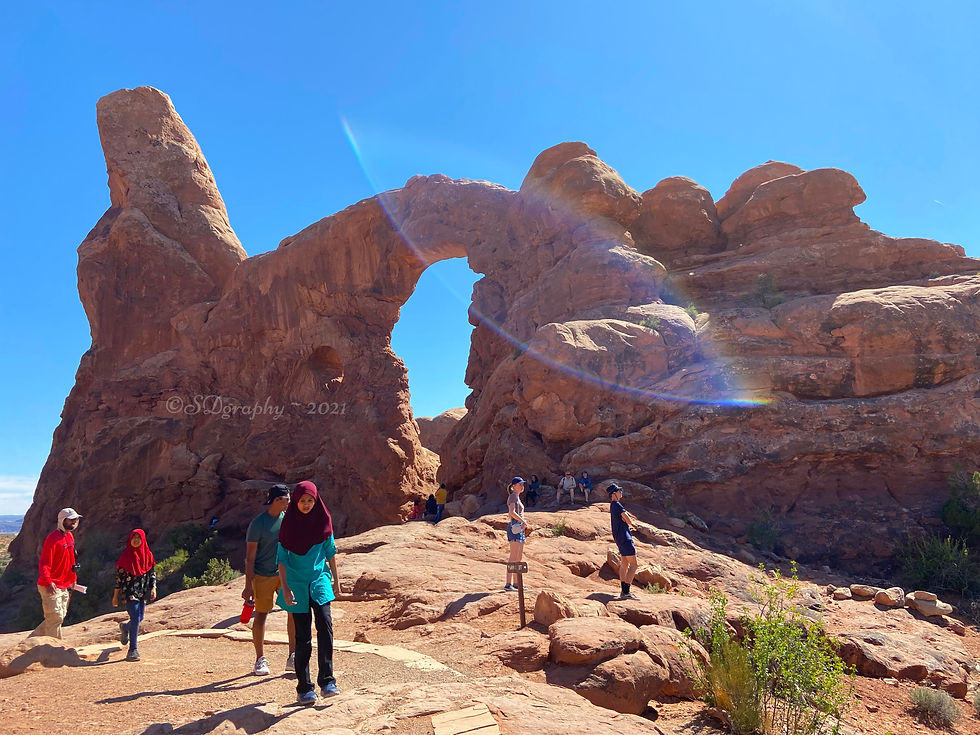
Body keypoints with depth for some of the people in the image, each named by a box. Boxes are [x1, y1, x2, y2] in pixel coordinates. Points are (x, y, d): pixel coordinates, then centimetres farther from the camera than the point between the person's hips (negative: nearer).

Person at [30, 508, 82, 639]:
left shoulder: (70, 536, 12)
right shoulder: (53, 538, -15)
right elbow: (44, 563, -21)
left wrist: (73, 579, 22)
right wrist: (48, 582, -31)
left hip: (64, 587, 9)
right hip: (52, 588, -9)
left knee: (60, 617, 13)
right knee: (56, 618, -5)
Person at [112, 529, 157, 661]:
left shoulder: (148, 554, 6)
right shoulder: (126, 555, -3)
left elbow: (152, 572, 10)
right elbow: (119, 575, -2)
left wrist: (153, 588, -2)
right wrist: (115, 595, -2)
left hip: (143, 591, 4)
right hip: (130, 590, -4)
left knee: (139, 618, 12)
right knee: (135, 618, -14)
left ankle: (125, 627, 47)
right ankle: (133, 650, -7)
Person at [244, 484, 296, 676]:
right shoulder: (258, 523, -12)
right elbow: (250, 556, -10)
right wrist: (248, 585, -12)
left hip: (284, 573, 5)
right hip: (263, 577, -5)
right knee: (261, 616, 5)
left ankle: (292, 658, 8)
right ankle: (260, 660, 20)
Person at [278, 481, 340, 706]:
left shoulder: (323, 520, 2)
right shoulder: (288, 524, -4)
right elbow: (282, 558, -4)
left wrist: (336, 579, 11)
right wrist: (285, 588, -12)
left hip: (320, 580, 1)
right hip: (297, 583, -1)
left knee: (325, 624, -17)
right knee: (303, 636, 3)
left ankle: (327, 681, -12)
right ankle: (304, 688, 13)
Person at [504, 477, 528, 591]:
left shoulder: (517, 497, 21)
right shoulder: (513, 496, -8)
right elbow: (512, 512, -22)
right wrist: (524, 522, -17)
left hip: (520, 527, 10)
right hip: (515, 526, -10)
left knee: (519, 557, 11)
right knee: (514, 557, -13)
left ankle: (516, 583, 16)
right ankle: (508, 584, -15)